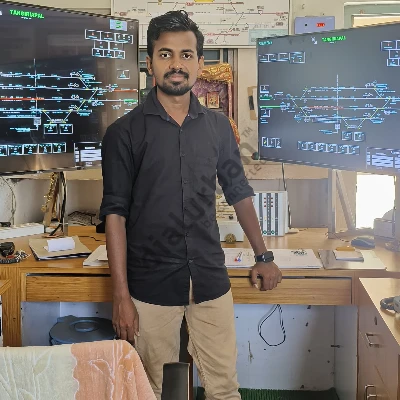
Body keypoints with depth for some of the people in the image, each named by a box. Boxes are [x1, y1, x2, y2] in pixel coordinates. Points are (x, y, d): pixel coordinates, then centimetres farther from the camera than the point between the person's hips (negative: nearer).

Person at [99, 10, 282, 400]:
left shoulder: (217, 126, 6)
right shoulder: (124, 132, -4)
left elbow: (238, 192, 16)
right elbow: (115, 213, -6)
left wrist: (263, 256, 16)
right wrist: (121, 296, -10)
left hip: (211, 280, 3)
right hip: (151, 285, -2)